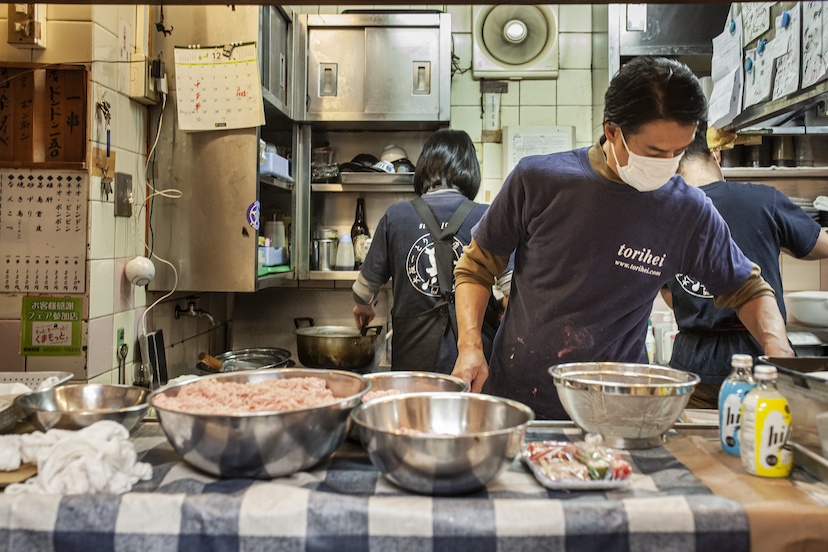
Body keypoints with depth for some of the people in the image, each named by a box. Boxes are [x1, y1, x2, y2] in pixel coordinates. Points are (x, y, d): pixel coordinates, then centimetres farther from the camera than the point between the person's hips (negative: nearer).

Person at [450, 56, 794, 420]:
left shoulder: (690, 213, -1)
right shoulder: (537, 180, -4)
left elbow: (746, 288, 16)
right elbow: (477, 266, 6)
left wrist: (777, 347, -3)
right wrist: (470, 345, -7)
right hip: (513, 397, -1)